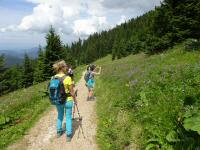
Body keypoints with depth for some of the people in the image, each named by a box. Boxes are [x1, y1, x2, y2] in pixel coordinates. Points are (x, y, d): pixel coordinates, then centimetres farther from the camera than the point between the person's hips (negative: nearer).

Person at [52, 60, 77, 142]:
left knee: (60, 115, 26)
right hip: (68, 100, -4)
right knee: (68, 117, 14)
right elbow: (72, 92, -15)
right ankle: (68, 135, 23)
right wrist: (75, 100, 1)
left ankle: (59, 132, 41)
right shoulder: (68, 78, -21)